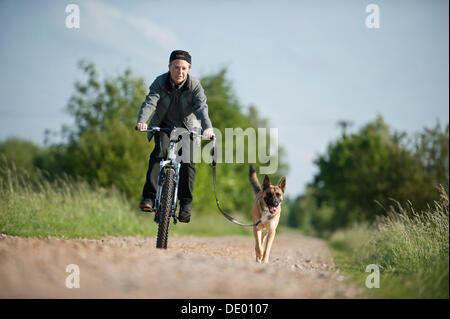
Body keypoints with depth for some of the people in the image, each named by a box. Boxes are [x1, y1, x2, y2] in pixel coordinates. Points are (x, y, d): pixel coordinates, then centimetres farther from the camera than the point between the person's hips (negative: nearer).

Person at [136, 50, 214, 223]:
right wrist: (142, 121, -49)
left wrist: (207, 128, -50)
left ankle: (185, 204, -5)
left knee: (187, 161, -17)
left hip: (188, 127, 0)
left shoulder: (195, 85, -18)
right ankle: (149, 197, -27)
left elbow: (201, 108, -31)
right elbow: (149, 102, -29)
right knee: (159, 153, -25)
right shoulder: (160, 82, -16)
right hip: (164, 125, 0)